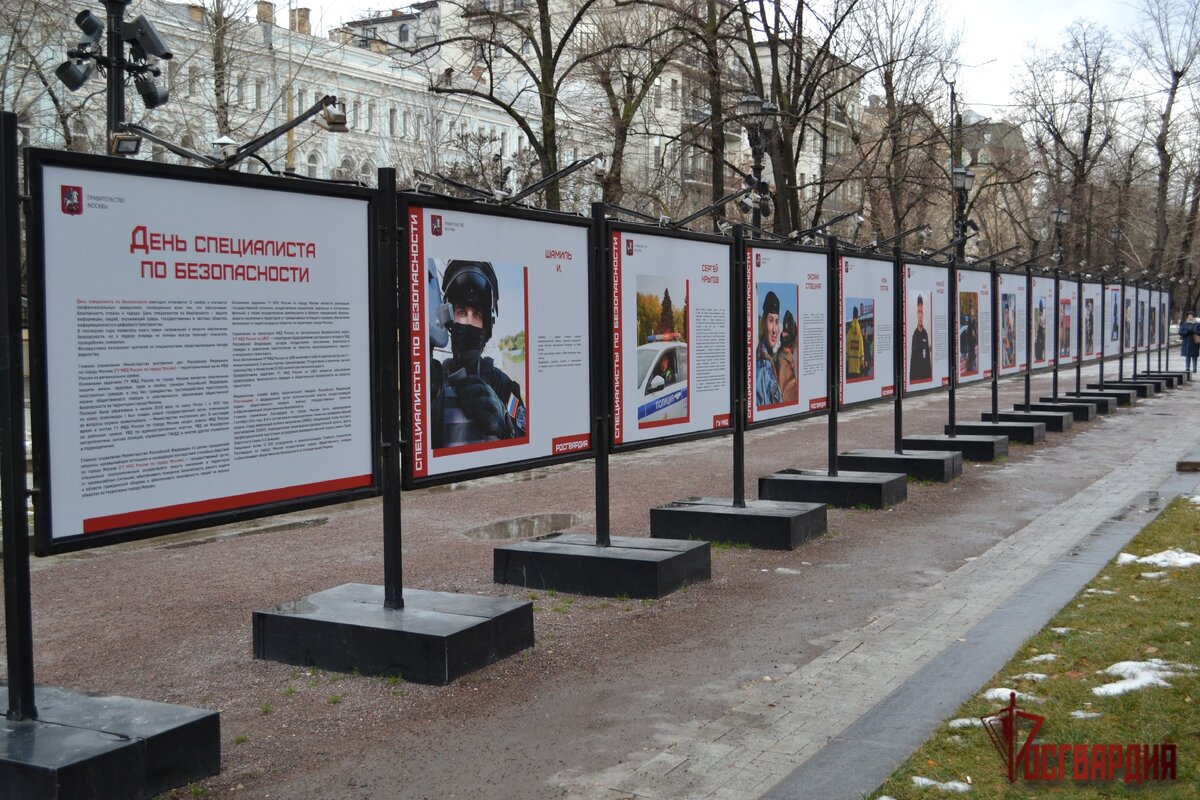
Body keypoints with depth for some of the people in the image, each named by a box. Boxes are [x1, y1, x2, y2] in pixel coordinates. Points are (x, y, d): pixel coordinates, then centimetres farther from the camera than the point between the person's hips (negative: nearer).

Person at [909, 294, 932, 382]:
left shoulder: (925, 334, 8)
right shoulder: (915, 334, -4)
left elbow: (928, 356, 12)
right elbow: (912, 357, -4)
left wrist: (930, 374, 7)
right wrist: (911, 377, -8)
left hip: (925, 373, 4)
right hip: (915, 374, -4)